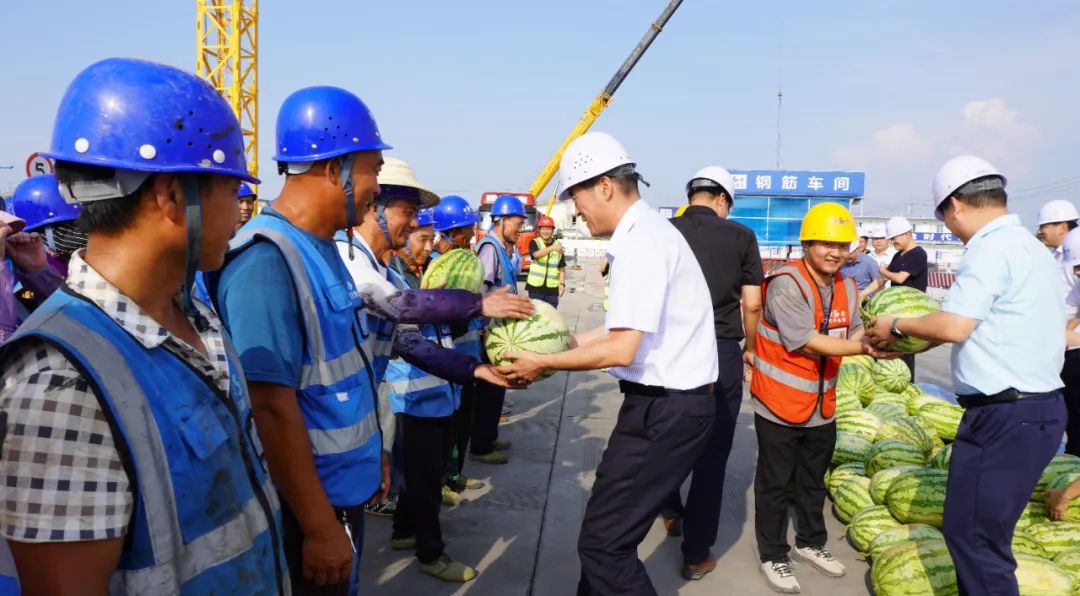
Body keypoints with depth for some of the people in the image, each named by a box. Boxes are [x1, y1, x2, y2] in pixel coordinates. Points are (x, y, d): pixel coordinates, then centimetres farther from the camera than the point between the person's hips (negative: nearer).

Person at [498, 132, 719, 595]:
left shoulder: (640, 241, -19)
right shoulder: (647, 232, 14)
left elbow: (623, 349, -23)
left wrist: (542, 363, -13)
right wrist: (568, 344, 15)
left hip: (665, 409, -11)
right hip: (670, 401, 11)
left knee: (603, 542, -4)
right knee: (608, 528, 20)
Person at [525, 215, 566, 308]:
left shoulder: (558, 245, 6)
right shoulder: (534, 243, -2)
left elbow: (561, 268, 8)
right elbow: (536, 254, -25)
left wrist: (562, 284, -6)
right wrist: (552, 248, -41)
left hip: (552, 288, 2)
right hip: (536, 287, -2)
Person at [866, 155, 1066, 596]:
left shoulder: (990, 248, -15)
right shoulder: (1031, 247, 16)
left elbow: (953, 327, -20)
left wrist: (897, 326, -4)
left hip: (1004, 415, -10)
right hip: (1039, 407, 10)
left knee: (973, 534, -1)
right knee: (981, 529, 18)